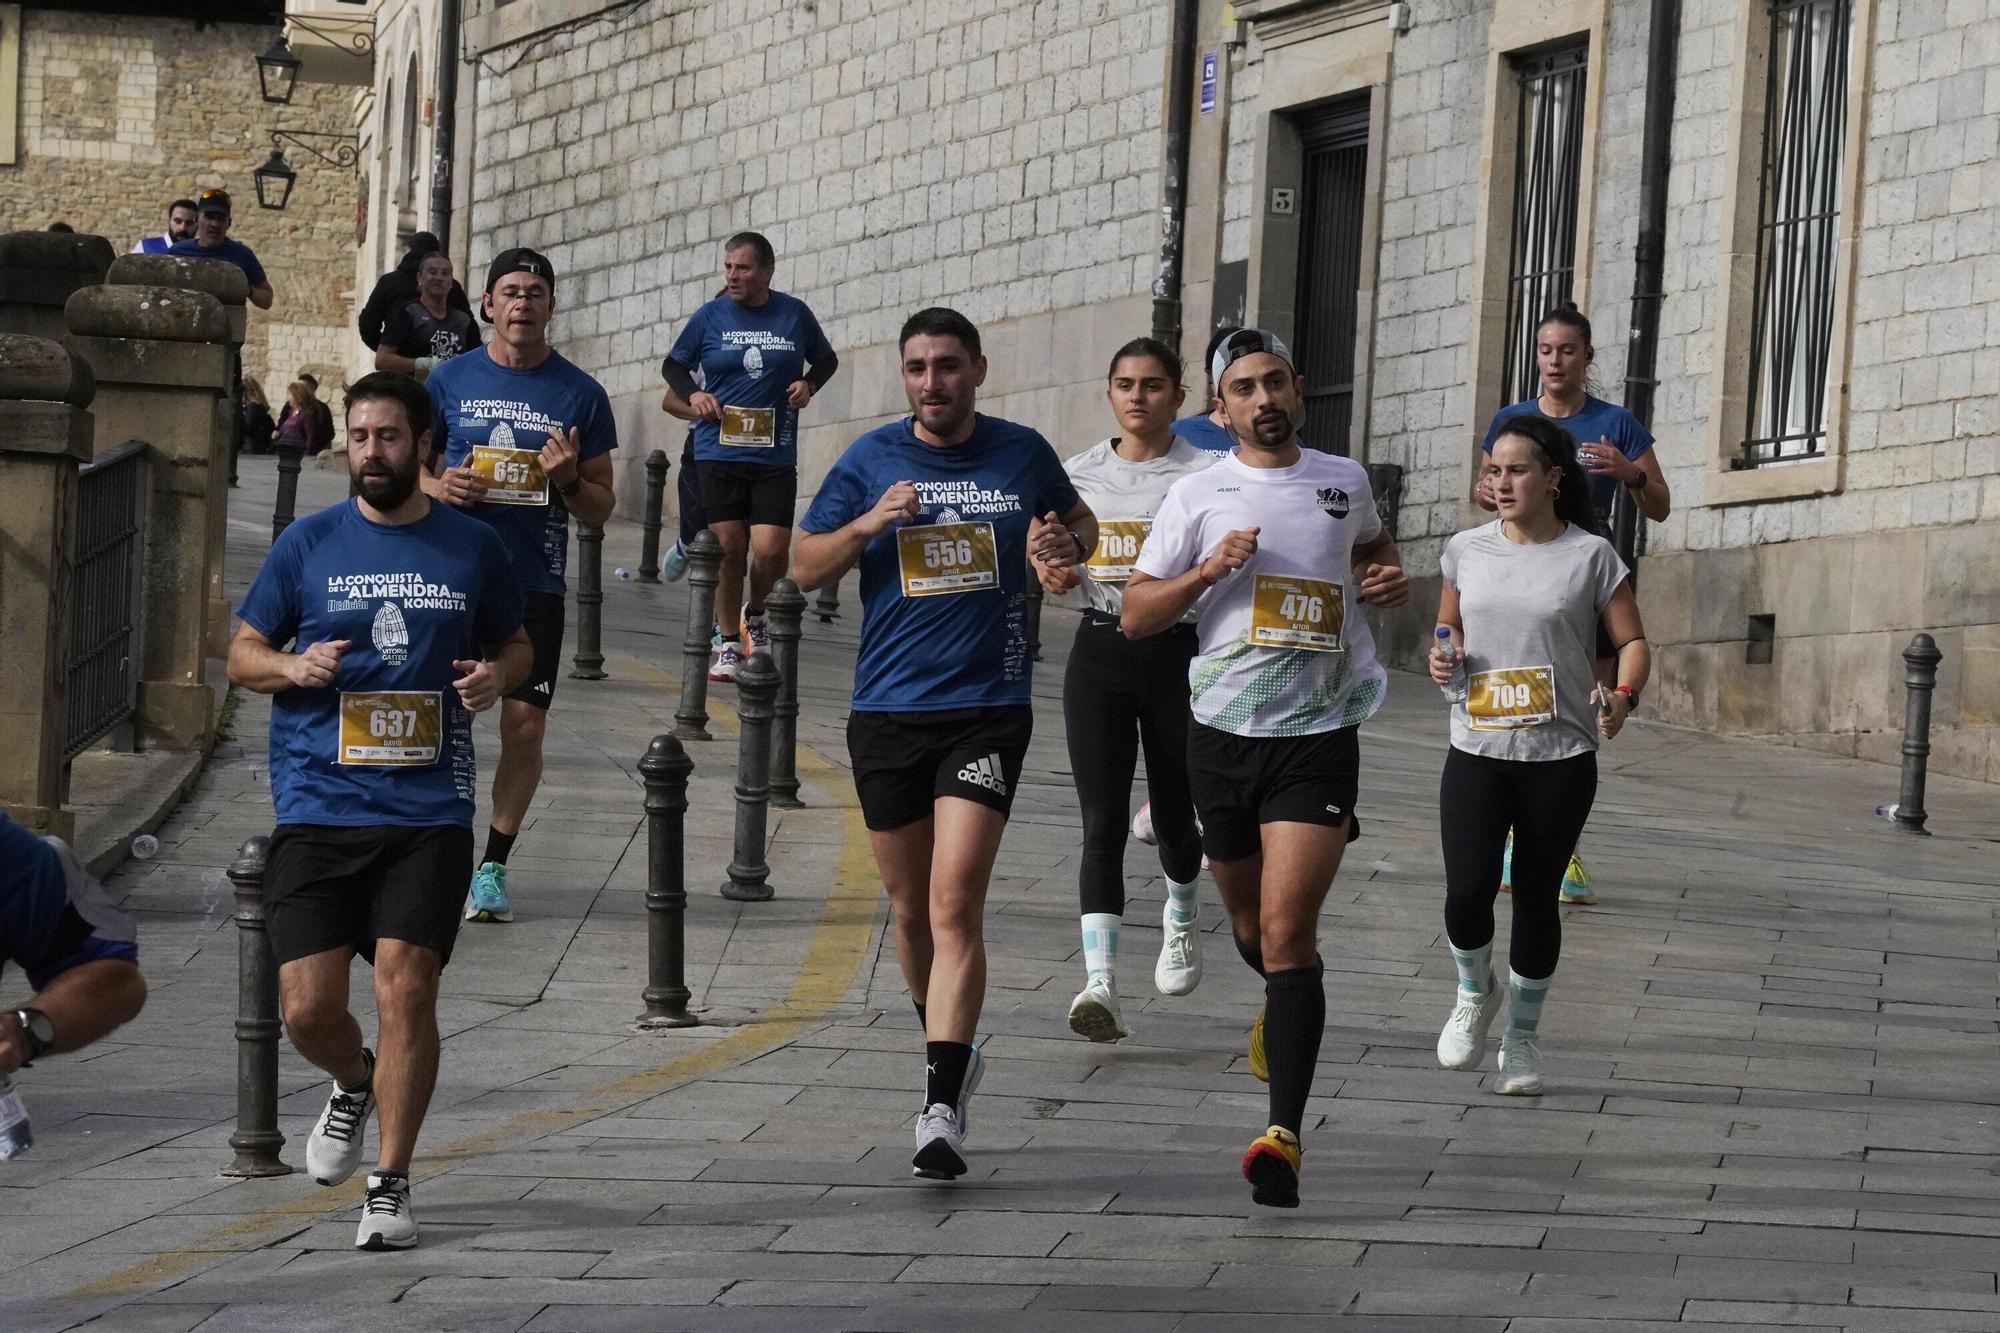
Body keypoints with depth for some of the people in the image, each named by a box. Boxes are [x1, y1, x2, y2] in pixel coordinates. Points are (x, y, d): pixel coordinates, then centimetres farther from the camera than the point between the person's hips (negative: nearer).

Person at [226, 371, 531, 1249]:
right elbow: (242, 655, 12)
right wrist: (293, 666, -10)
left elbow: (515, 645, 20)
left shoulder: (472, 548, 7)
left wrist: (497, 676, -3)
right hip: (317, 807, 1)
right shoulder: (307, 546, 6)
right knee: (308, 1005, -3)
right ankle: (354, 1084, 33)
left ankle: (391, 1188, 1)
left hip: (428, 812, -1)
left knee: (406, 987, -10)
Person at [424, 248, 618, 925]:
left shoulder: (581, 394, 5)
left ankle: (493, 864, 11)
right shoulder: (451, 379, 6)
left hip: (536, 583, 0)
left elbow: (600, 509, 10)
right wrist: (439, 486, -7)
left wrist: (569, 481, -12)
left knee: (525, 725, -3)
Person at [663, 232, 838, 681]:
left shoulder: (795, 314, 4)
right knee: (729, 548, -3)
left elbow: (827, 358, 19)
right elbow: (673, 365, 14)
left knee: (771, 550, -10)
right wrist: (692, 394, -5)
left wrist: (808, 384, -1)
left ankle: (755, 615, 21)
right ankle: (729, 644, 11)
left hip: (775, 458, 0)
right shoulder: (710, 317, 3)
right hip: (718, 453, 0)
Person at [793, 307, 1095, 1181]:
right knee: (910, 907, 12)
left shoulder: (1021, 454, 3)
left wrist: (1066, 544, -3)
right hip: (887, 712, 2)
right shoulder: (871, 460, 3)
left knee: (955, 905, -14)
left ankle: (942, 1110, -19)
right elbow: (805, 568, 5)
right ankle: (951, 1049, 38)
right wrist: (866, 525, -14)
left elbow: (1079, 522, 21)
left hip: (988, 708, -2)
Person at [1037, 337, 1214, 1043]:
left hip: (1180, 653, -1)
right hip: (1101, 653, 1)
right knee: (1102, 821, -11)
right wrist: (1052, 570, -2)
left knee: (1175, 813, 12)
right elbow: (1058, 562, 20)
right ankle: (1100, 982, -21)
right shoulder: (1079, 474, 8)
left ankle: (1180, 918, 47)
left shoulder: (1206, 473, -2)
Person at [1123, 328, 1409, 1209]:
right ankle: (1286, 1004, 53)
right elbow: (1135, 616, 0)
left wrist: (1390, 579, 7)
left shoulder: (1344, 482, 6)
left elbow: (1370, 545, 29)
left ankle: (1284, 1135, -19)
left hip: (1318, 738, -2)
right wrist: (1207, 571, -16)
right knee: (1249, 923, 18)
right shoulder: (1199, 495, 0)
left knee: (1287, 931, -15)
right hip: (1222, 731, 2)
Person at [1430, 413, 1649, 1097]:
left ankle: (1522, 1036, 24)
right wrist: (1442, 658, -4)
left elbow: (1633, 642, 0)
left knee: (1536, 898, 5)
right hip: (1477, 752, 2)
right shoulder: (1467, 551, 5)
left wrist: (1624, 696, -20)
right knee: (1468, 892, -13)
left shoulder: (1591, 556, -3)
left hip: (1561, 758, -1)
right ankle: (1475, 994, 19)